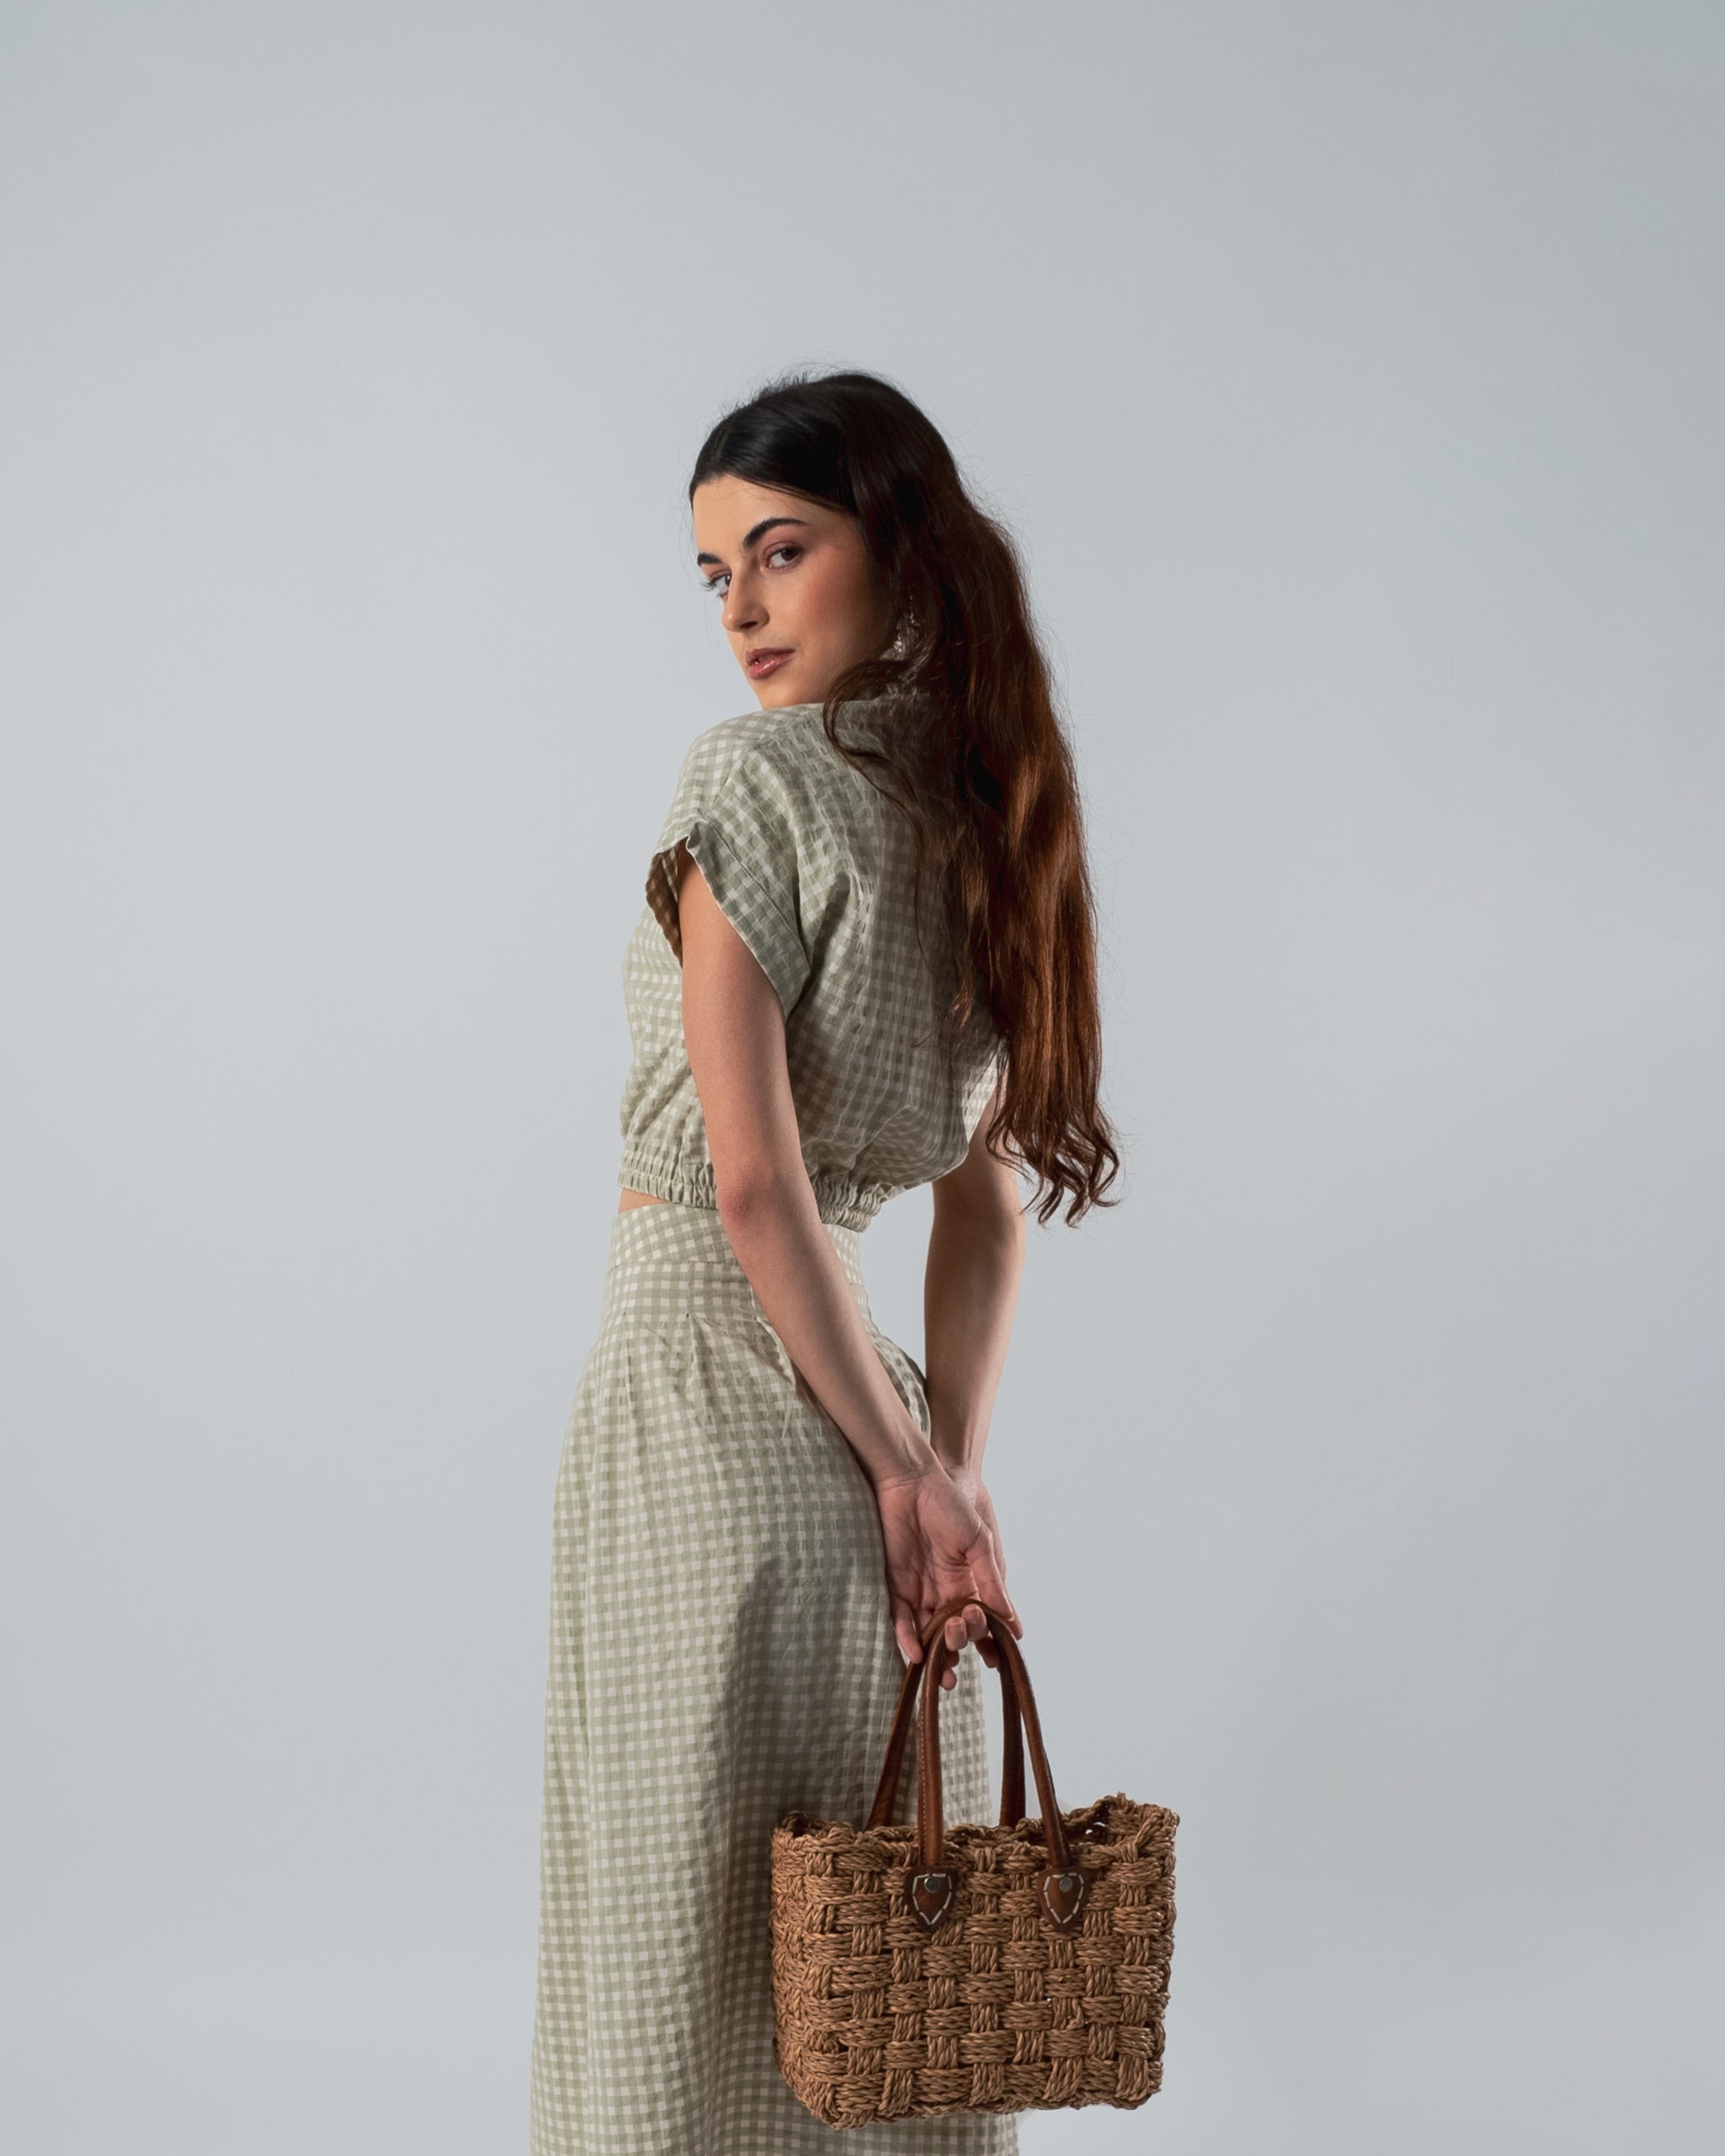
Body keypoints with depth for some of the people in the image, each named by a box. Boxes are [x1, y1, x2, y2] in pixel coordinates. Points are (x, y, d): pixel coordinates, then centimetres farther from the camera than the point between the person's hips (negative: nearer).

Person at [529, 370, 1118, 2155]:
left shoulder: (755, 775, -11)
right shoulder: (987, 807, 11)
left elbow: (750, 1181, -17)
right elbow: (988, 1207, 9)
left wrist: (908, 1467, -11)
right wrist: (942, 1464, 4)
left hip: (700, 1385, -7)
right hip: (843, 1408, 7)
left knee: (697, 1933, 2)